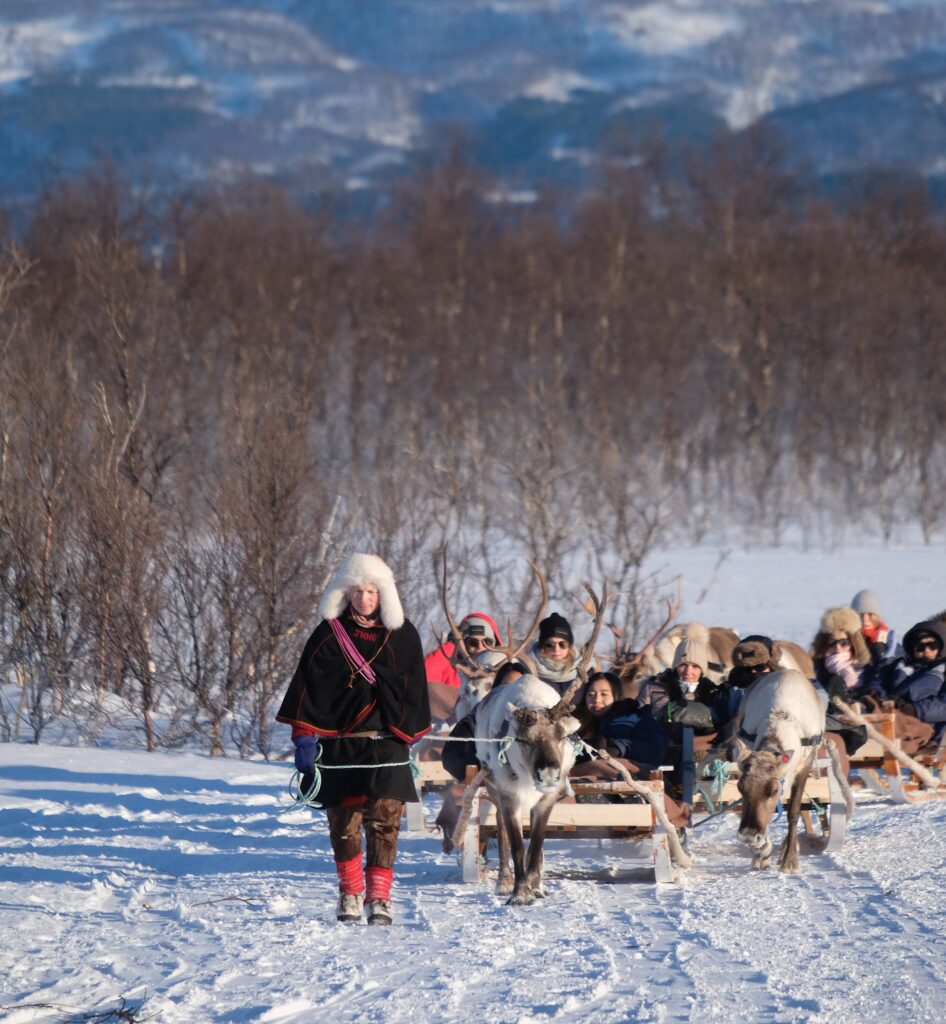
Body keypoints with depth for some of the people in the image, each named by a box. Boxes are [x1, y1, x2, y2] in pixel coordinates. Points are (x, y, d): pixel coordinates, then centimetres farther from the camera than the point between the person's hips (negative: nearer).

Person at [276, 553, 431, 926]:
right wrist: (304, 737, -4)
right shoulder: (330, 633, 2)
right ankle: (350, 894, 19)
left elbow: (412, 692, 12)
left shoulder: (402, 636, 5)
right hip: (339, 743, 0)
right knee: (344, 823, 4)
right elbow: (309, 685, 2)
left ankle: (379, 898, -9)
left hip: (385, 742, 0)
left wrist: (406, 738, 9)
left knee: (385, 821, -10)